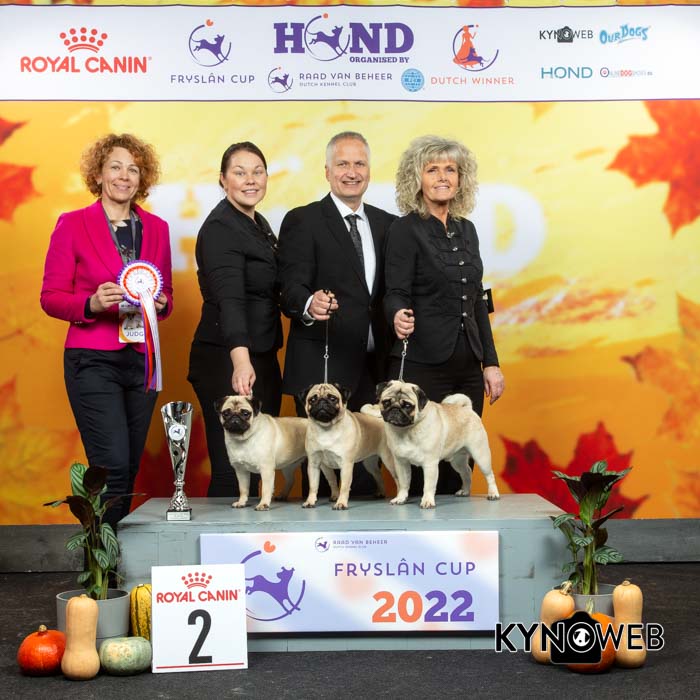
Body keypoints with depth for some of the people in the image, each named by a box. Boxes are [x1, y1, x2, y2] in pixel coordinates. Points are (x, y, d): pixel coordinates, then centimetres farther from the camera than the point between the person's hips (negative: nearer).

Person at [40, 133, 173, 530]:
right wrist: (92, 304, -19)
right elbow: (51, 297, -1)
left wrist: (161, 304, -5)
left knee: (129, 468, 8)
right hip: (93, 360, -4)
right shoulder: (73, 225, 0)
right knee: (112, 464, -12)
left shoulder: (157, 228, 11)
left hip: (142, 359, 4)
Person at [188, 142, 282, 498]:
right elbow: (229, 298, -28)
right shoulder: (220, 228, -14)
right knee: (233, 471, -4)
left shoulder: (260, 225, 14)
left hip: (262, 360, 9)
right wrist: (240, 360, -42)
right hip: (226, 363, -9)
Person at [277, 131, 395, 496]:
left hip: (373, 368, 5)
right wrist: (309, 304, -32)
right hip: (321, 368, -5)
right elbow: (291, 287, -11)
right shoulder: (301, 221, -2)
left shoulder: (387, 224, 15)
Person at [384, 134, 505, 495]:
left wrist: (491, 362, 13)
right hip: (422, 366, -6)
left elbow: (477, 301, 17)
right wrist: (399, 316, -35)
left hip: (467, 365, 6)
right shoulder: (405, 229, -5)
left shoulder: (466, 229, 13)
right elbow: (395, 293, -12)